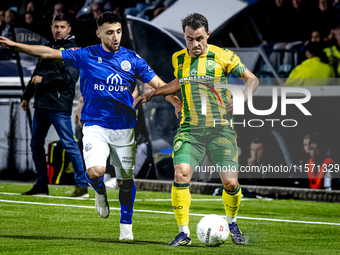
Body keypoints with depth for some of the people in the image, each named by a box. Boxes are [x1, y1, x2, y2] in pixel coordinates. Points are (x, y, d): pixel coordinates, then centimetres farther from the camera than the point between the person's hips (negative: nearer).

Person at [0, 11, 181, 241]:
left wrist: (179, 105, -9)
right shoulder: (86, 56, -2)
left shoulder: (132, 59, 1)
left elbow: (158, 84, 3)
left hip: (124, 128, 2)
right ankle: (100, 192, 14)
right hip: (95, 126, -1)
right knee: (95, 171, -23)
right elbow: (48, 53, 1)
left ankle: (126, 226, 24)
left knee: (126, 179, 5)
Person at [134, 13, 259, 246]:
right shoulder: (179, 59, 10)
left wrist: (242, 98, -14)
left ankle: (232, 223, 21)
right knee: (181, 175, -19)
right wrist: (151, 94, 29)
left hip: (220, 128, -2)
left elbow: (252, 79, 4)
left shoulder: (223, 56, -1)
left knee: (230, 183, -10)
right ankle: (184, 233, -7)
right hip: (190, 129, 2)